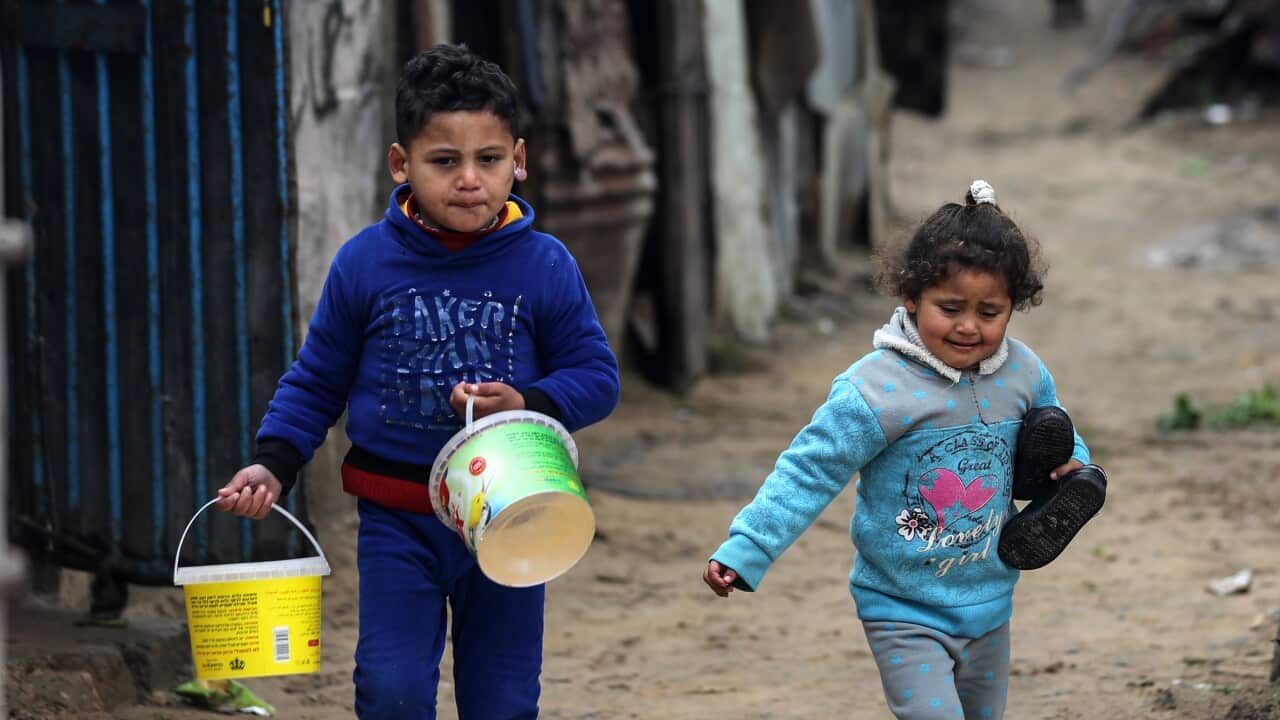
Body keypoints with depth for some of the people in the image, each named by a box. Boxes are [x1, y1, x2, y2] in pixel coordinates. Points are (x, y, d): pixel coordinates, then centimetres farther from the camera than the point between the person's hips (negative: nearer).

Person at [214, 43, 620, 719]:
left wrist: (529, 405, -20)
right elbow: (317, 379, 6)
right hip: (397, 518, 0)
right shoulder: (364, 264, -6)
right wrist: (274, 462, -6)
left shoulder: (544, 266, -6)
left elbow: (596, 378, -1)